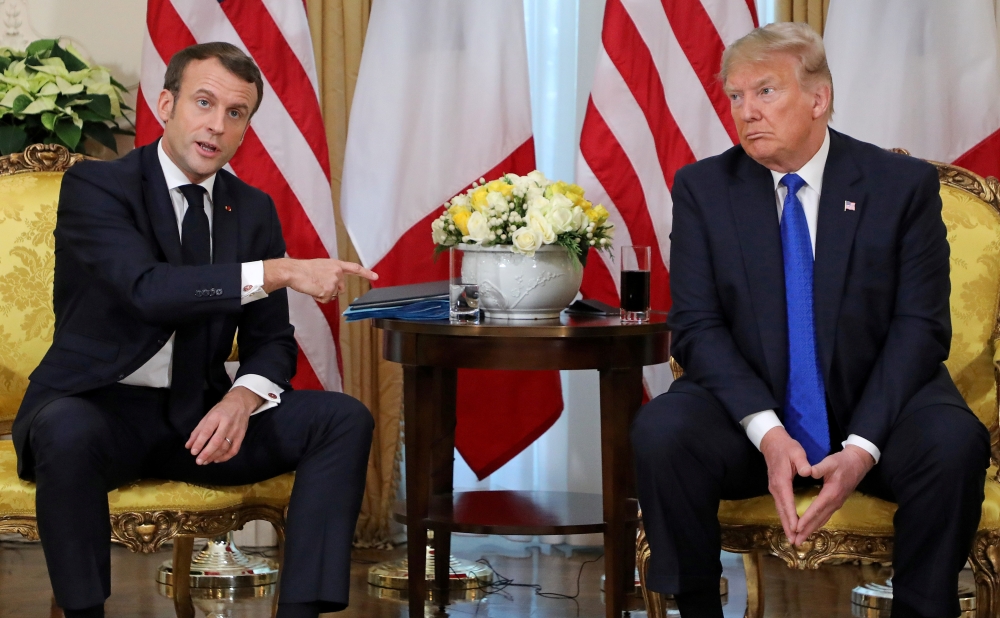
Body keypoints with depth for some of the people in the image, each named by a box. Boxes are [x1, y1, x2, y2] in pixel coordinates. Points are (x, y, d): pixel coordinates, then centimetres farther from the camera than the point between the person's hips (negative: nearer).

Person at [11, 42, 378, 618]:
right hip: (97, 408, -5)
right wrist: (280, 272, -29)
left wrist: (241, 400, -17)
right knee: (67, 431, -40)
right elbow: (148, 289, -26)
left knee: (345, 418, -14)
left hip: (198, 417, 5)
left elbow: (271, 342, 7)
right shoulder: (95, 186, -9)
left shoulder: (254, 209, 8)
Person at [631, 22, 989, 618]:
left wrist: (862, 447, -21)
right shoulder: (702, 188, 1)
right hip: (749, 410, 1)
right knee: (661, 432, -29)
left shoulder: (905, 185, -2)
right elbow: (697, 325, -5)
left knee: (953, 442, -32)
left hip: (874, 409, -1)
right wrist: (768, 433, -22)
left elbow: (920, 326, -7)